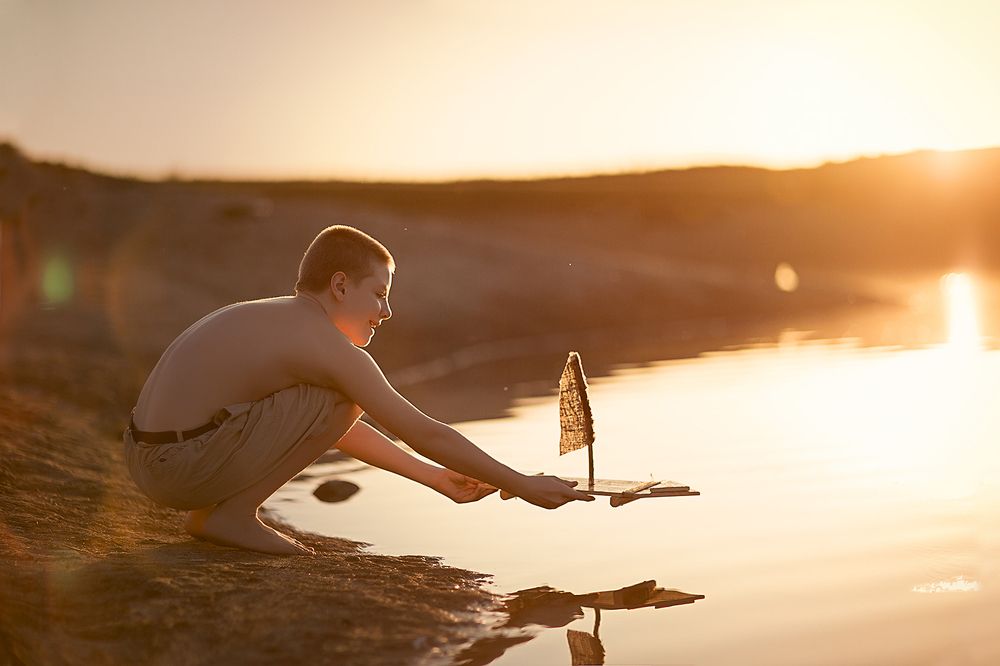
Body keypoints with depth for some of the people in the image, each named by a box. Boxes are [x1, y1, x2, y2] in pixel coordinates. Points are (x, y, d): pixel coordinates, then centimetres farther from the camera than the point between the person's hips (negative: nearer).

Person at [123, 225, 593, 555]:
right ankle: (230, 514, -4)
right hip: (181, 467, -9)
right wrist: (522, 485, -5)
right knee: (340, 402, -10)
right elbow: (424, 433, -12)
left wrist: (435, 477, 23)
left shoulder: (280, 321, 16)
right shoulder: (328, 345, -12)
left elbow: (336, 429, 24)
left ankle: (207, 512, 16)